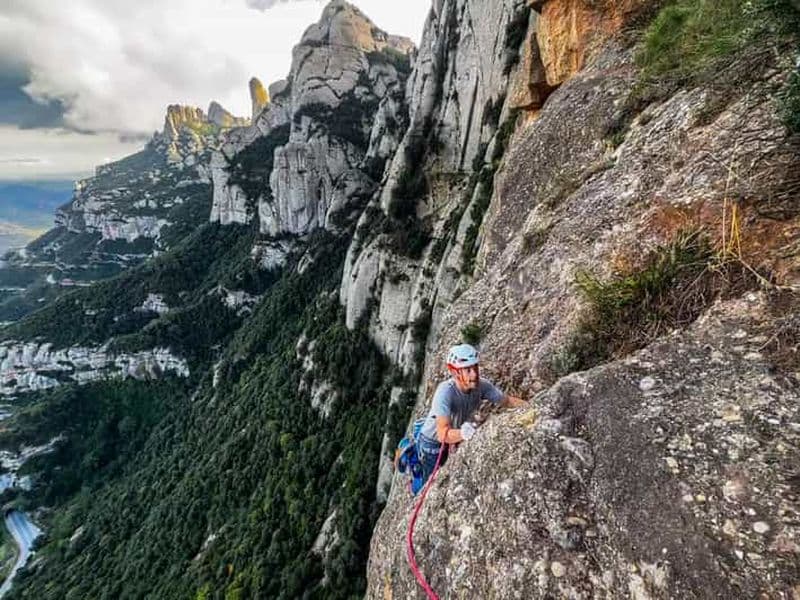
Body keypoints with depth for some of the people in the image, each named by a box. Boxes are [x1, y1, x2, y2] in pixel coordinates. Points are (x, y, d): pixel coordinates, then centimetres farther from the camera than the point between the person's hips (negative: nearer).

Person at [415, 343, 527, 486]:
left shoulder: (482, 385, -21)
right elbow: (442, 434, -44)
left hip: (456, 439, 6)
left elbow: (507, 400, -8)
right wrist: (463, 433, -62)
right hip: (433, 443, -5)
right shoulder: (445, 391, -37)